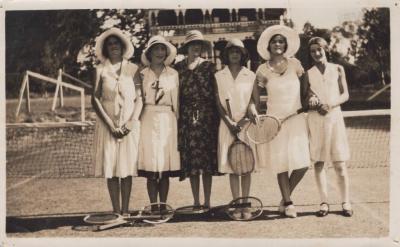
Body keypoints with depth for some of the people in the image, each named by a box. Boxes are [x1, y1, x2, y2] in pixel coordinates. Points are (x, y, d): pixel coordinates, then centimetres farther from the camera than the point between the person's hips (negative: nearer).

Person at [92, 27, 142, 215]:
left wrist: (132, 121, -11)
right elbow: (95, 99, 0)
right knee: (111, 168, -1)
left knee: (127, 167, -1)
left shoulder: (133, 69, 5)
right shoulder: (101, 70, 5)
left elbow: (140, 98, 2)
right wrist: (110, 124, -9)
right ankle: (116, 211, 5)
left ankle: (125, 211, 4)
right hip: (108, 124, 0)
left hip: (130, 124, 0)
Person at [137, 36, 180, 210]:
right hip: (148, 121, 0)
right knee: (151, 170, -2)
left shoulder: (173, 74, 9)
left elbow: (177, 102, 8)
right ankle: (153, 207, 6)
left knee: (165, 170, 1)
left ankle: (163, 206, 10)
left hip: (167, 121, 1)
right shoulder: (142, 74, 7)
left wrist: (180, 123, 4)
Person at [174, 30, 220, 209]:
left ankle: (207, 201, 7)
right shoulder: (178, 67, 8)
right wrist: (177, 117, -1)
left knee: (207, 158, -1)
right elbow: (175, 94, 7)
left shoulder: (209, 67, 7)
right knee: (191, 160, 2)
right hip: (187, 117, 1)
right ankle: (196, 201, 11)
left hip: (207, 116, -1)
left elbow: (216, 93, 5)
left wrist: (217, 117, -2)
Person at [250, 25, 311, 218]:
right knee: (282, 164, 2)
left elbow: (305, 88, 13)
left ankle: (285, 198, 19)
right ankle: (288, 203, 18)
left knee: (302, 163, -4)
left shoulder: (295, 64, 3)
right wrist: (254, 110, -9)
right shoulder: (263, 70, 0)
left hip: (296, 119, 1)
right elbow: (255, 94, 5)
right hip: (275, 120, -1)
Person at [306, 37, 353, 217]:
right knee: (318, 162, 0)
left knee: (340, 162, -2)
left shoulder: (337, 69, 8)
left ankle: (346, 202, 4)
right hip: (315, 119, 1)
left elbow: (345, 94, 4)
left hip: (334, 116, -1)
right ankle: (324, 202, 6)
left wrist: (330, 105, -13)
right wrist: (311, 102, -13)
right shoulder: (308, 73, 9)